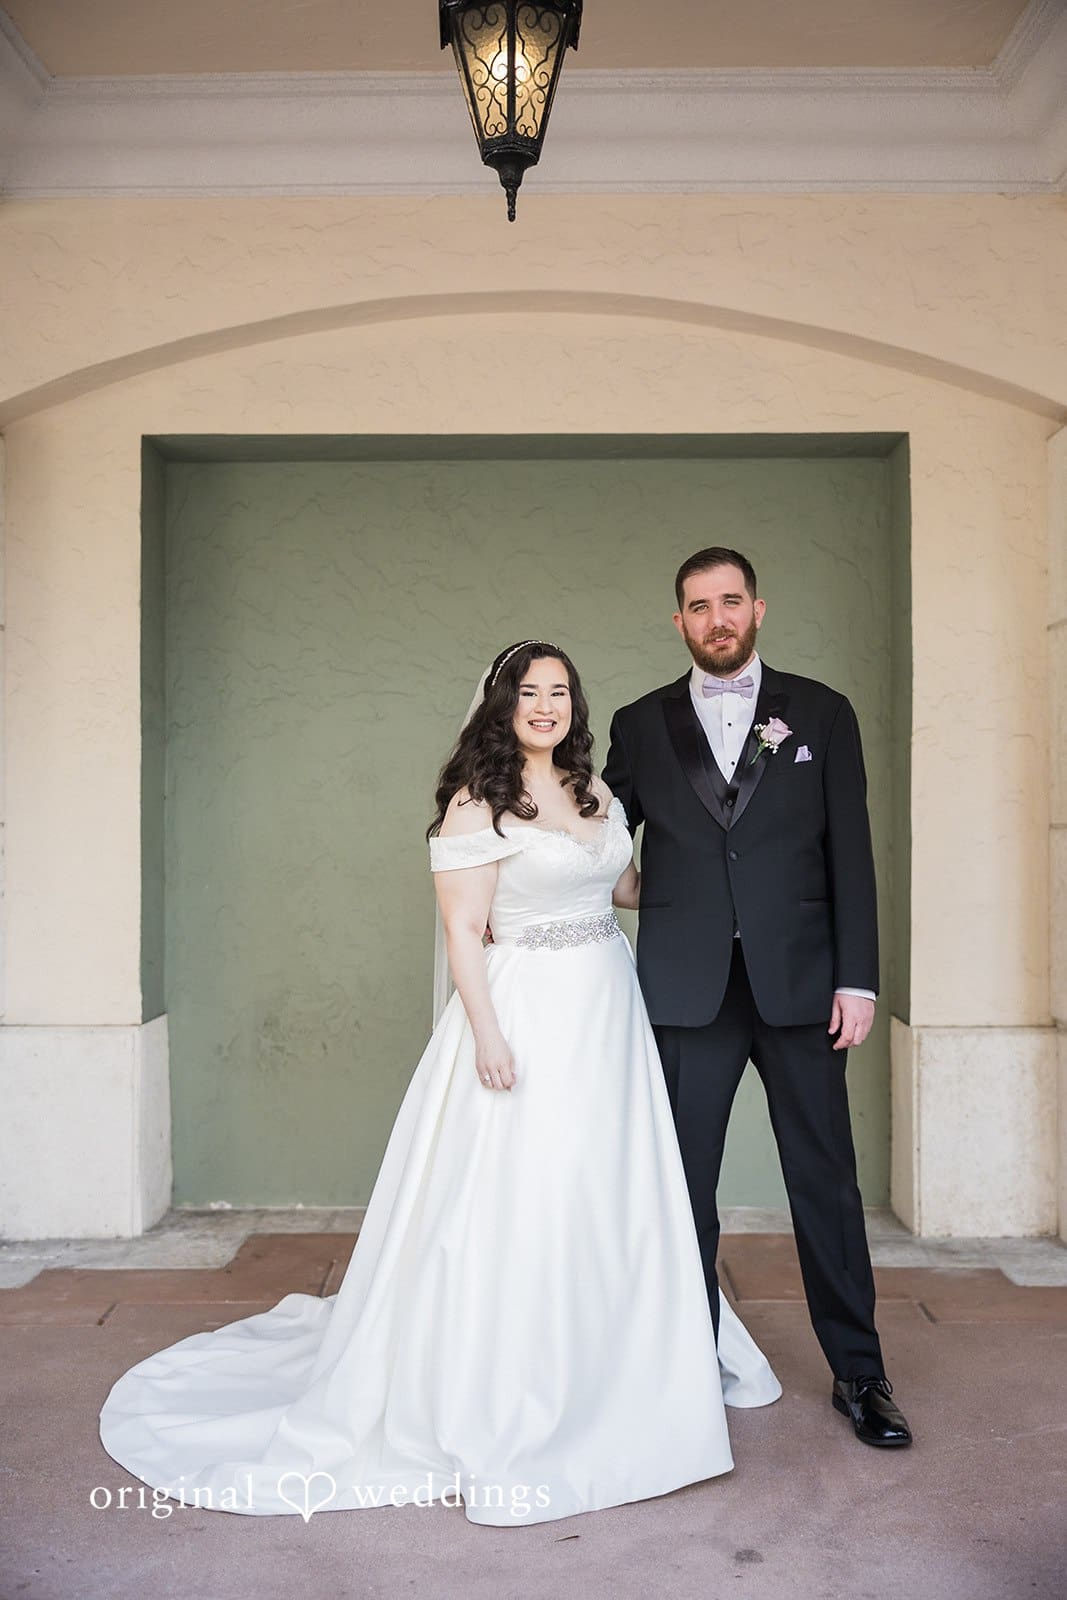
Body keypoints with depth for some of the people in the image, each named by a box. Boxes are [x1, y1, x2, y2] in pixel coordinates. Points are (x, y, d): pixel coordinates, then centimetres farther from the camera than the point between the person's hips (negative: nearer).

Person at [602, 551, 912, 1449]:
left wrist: (857, 977, -3)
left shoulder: (821, 713, 6)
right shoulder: (641, 725, 9)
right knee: (684, 1185, 8)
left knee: (826, 1179, 7)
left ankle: (859, 1374, 23)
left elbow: (851, 854, 3)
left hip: (798, 981, 0)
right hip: (687, 989, 1)